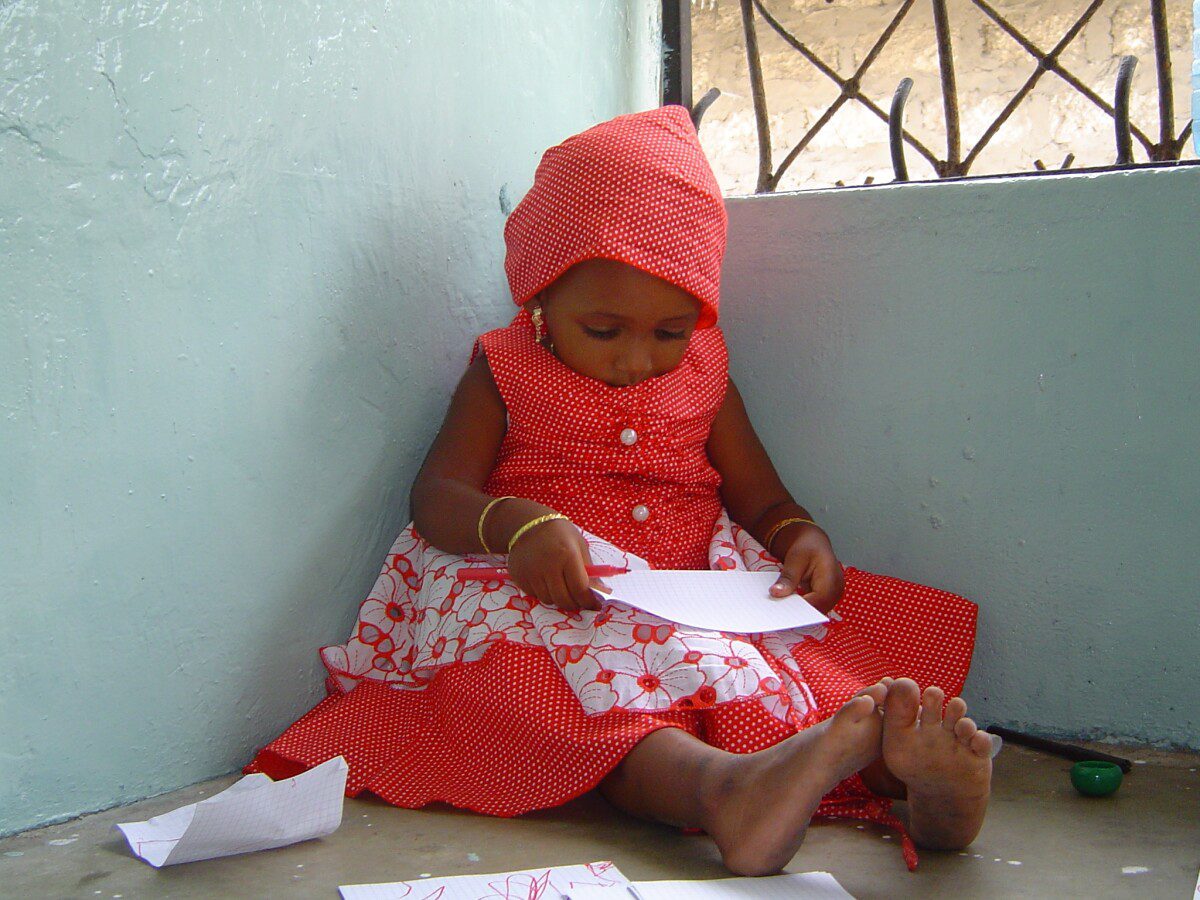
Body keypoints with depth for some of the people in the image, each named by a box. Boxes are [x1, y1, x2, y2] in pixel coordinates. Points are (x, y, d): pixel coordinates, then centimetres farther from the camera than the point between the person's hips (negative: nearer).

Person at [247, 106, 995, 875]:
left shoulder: (703, 376, 16)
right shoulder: (506, 373, 7)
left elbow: (762, 498, 19)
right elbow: (436, 495, -2)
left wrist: (804, 538, -7)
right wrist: (517, 523, -26)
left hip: (703, 598, 4)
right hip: (555, 603, -4)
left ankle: (906, 774, -54)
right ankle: (726, 788, -67)